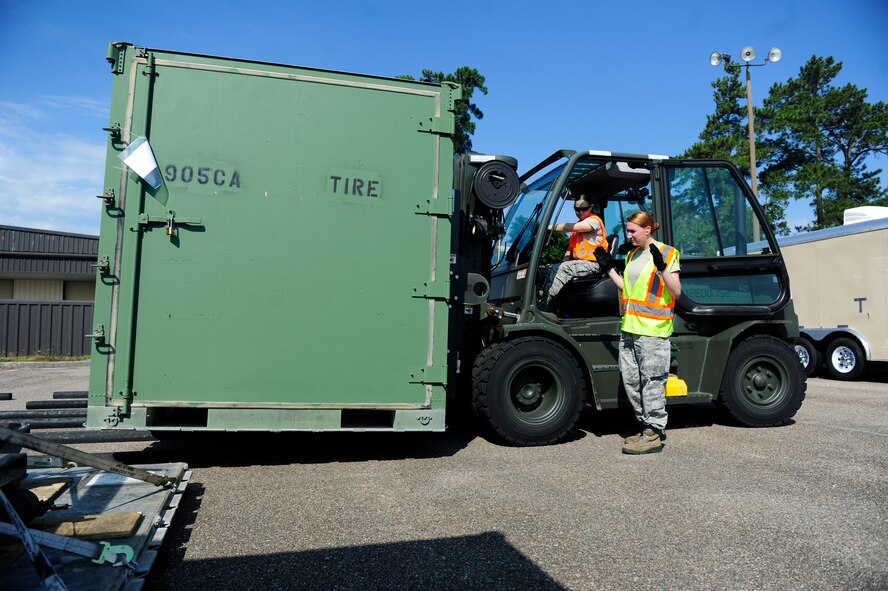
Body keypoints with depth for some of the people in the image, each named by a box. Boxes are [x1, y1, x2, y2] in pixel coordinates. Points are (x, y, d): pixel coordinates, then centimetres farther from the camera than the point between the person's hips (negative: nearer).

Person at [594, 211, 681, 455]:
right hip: (629, 328, 8)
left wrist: (662, 268, -22)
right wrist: (609, 268, 17)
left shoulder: (666, 252, -4)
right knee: (630, 380, 10)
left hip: (653, 330, -8)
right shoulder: (632, 255, 18)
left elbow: (676, 292, -9)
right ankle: (650, 426, 22)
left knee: (652, 381, -4)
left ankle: (653, 434, 4)